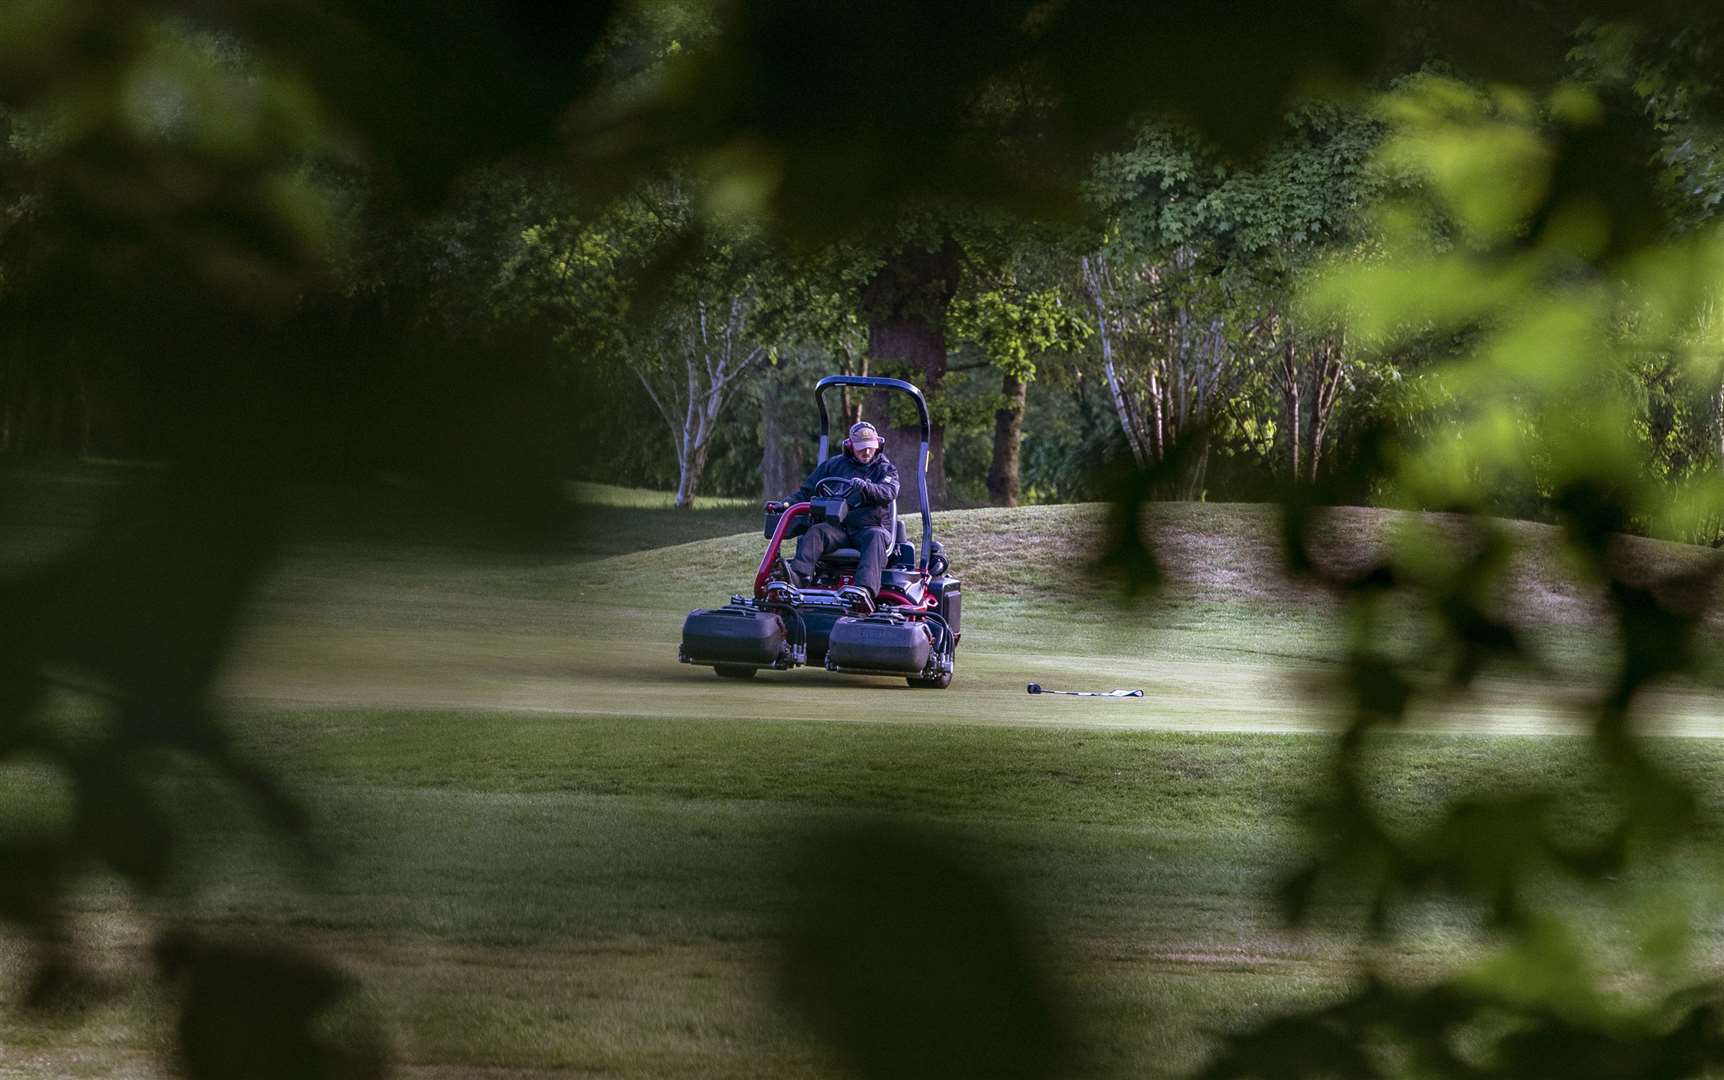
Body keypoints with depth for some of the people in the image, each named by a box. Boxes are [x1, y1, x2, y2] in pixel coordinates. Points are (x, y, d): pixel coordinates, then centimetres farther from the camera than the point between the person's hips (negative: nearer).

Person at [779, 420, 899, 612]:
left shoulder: (886, 469, 12)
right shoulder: (834, 465, 18)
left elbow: (888, 492, -10)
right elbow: (807, 492, 19)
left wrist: (866, 487, -32)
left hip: (871, 527, -2)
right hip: (837, 526, 2)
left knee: (875, 538, -37)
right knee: (815, 532, -28)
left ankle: (866, 590, -65)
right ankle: (796, 578, -57)